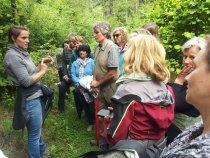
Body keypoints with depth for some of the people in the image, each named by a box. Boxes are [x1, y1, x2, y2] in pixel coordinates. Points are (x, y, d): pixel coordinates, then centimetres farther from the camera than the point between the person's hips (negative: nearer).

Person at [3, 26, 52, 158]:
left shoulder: (23, 53, 10)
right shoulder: (12, 56, -18)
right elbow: (27, 81, -23)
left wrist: (43, 63, -1)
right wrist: (43, 71, -11)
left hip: (35, 95, 10)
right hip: (29, 99, -10)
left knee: (37, 128, 27)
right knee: (34, 133, 5)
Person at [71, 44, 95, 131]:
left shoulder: (92, 62, 0)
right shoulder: (75, 63, 11)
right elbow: (73, 75, 0)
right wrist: (79, 83, -17)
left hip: (90, 88, -3)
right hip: (80, 89, 3)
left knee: (92, 107, -9)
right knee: (85, 107, 11)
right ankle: (91, 122, 31)